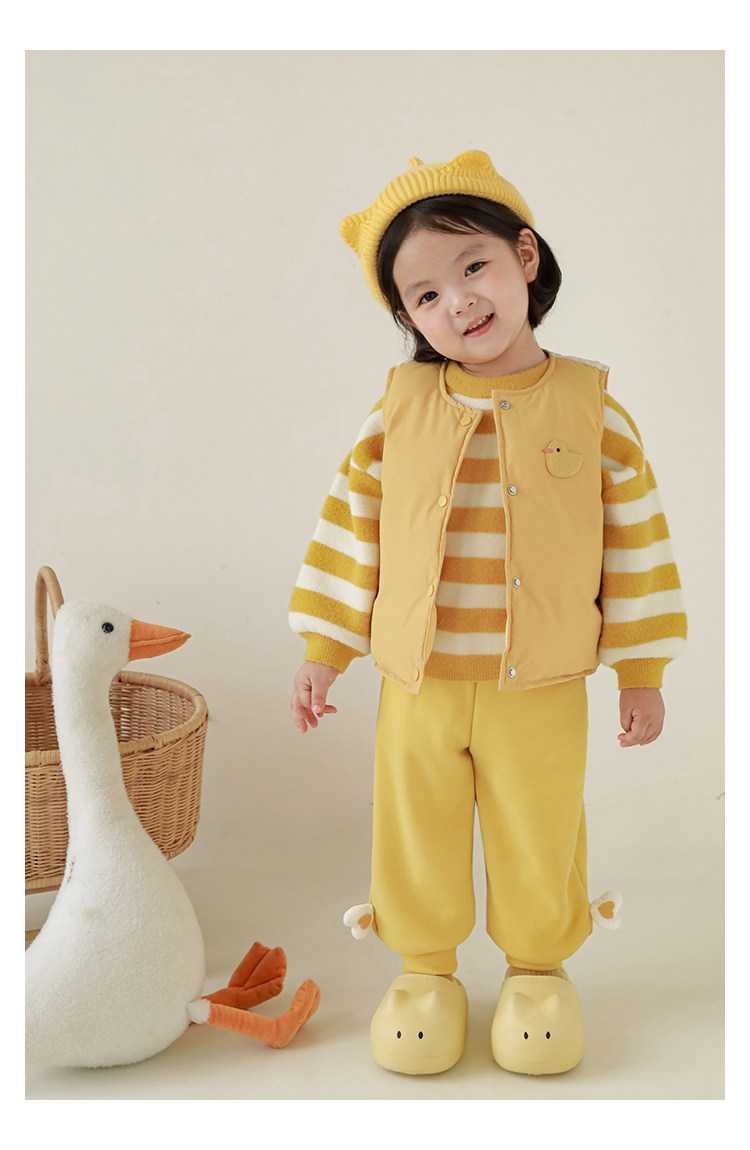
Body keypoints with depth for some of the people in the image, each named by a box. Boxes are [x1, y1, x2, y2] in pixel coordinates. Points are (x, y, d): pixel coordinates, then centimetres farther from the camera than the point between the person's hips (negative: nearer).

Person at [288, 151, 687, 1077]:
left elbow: (637, 539, 0)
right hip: (417, 689, 1)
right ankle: (424, 969, 37)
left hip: (541, 694, -1)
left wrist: (640, 672, 2)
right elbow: (352, 527, 3)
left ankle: (538, 968, 38)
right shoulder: (398, 408, -3)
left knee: (539, 843, 12)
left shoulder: (590, 408, -5)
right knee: (417, 841, 14)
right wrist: (322, 652, 3)